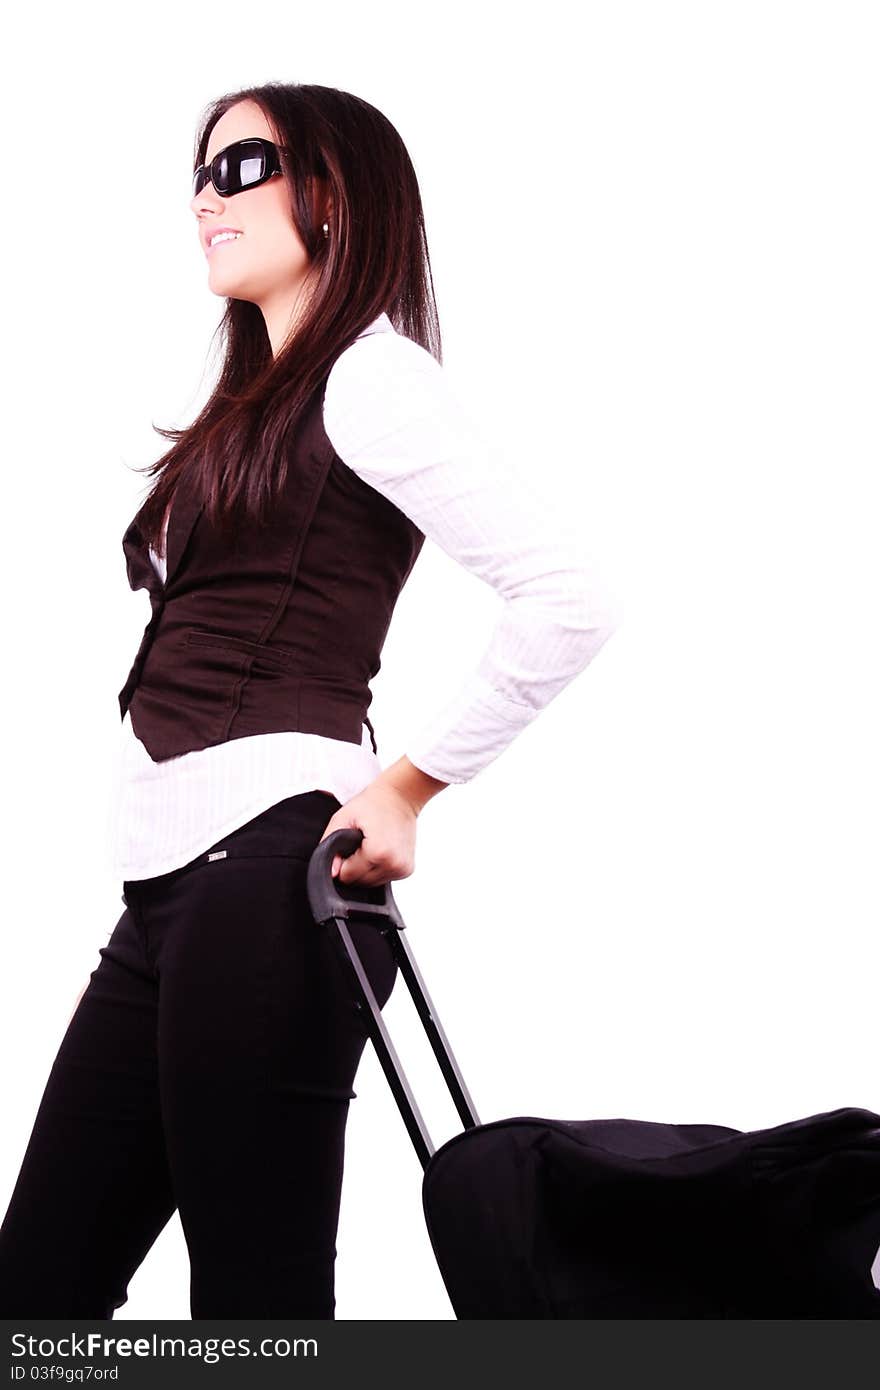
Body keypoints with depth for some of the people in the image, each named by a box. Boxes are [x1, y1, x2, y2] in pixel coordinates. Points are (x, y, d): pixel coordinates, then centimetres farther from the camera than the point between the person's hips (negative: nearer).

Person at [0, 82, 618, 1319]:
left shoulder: (370, 376, -4)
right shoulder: (255, 409, 25)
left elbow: (566, 602, -16)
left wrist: (404, 788, -9)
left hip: (264, 869, -9)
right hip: (169, 888, 9)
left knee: (255, 1303, -3)